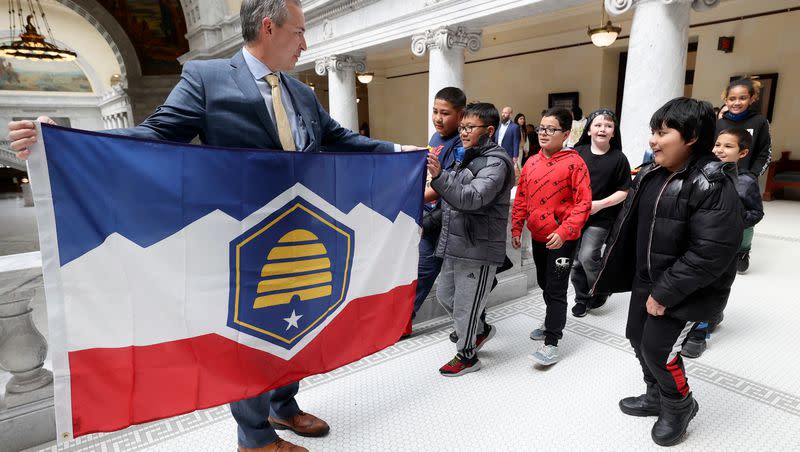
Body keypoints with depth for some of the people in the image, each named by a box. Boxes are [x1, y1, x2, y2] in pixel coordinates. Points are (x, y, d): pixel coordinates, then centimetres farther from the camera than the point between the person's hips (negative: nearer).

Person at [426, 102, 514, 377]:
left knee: (465, 304, 3)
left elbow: (472, 198, -28)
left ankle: (467, 356, 25)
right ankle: (480, 330, 41)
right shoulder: (467, 158, 16)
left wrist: (439, 176, -38)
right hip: (456, 246, 9)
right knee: (445, 294, 19)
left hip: (479, 250, -9)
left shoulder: (495, 162, -13)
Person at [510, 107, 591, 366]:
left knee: (556, 289, -1)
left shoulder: (574, 163, -12)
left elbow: (583, 203, -16)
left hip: (561, 239, -6)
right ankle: (553, 323, 42)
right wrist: (516, 228, 8)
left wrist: (564, 231, -25)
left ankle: (552, 343, 8)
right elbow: (521, 198, 11)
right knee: (544, 284, 20)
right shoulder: (531, 162, 6)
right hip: (538, 236, 7)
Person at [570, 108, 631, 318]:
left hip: (600, 218, -3)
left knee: (587, 256, -15)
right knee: (575, 261, 7)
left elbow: (624, 191, -2)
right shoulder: (578, 152, 0)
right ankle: (582, 298, 27)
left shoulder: (618, 158, -4)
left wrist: (601, 204, -15)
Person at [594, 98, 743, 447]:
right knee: (639, 338, 17)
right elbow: (628, 227, 9)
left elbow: (711, 253, -26)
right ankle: (656, 397, 41)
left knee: (658, 348, -1)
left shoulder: (712, 185, -21)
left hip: (684, 290, -8)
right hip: (645, 280, 8)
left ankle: (679, 406, 29)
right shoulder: (649, 176, 3)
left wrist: (665, 293, -23)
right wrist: (610, 270, 7)